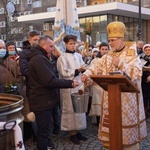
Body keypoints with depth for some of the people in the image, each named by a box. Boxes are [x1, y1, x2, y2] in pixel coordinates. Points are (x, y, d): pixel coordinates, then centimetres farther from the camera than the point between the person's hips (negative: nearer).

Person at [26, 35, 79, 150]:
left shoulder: (37, 58, 16)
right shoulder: (40, 59, -19)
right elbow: (51, 81, -27)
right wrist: (70, 83, -20)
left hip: (42, 100, 11)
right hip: (43, 101, -11)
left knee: (43, 129, 22)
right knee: (44, 131, -1)